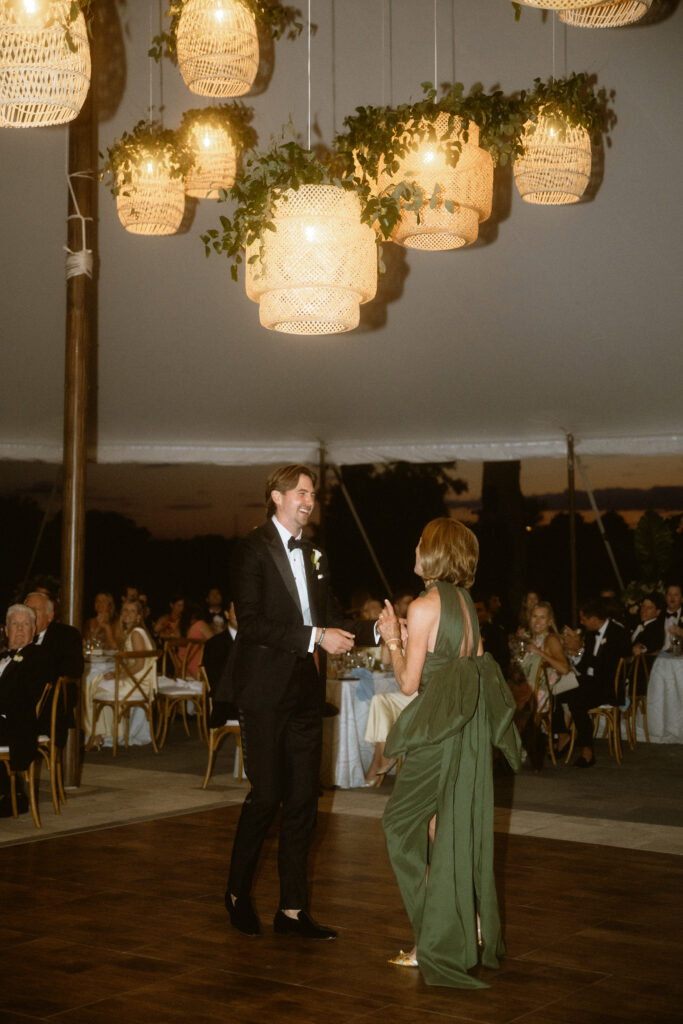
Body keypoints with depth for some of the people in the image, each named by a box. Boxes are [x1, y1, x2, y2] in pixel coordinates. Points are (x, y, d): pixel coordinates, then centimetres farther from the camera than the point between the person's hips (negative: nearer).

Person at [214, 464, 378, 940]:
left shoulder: (314, 555, 16)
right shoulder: (254, 549, -7)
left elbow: (330, 616, 15)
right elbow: (251, 623, -16)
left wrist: (376, 630, -1)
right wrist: (315, 637, -20)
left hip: (306, 692, 7)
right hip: (266, 691, -7)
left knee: (303, 800, 7)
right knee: (266, 795, -4)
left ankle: (293, 909, 15)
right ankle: (238, 893, 17)